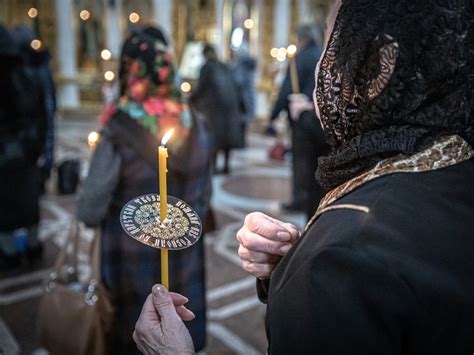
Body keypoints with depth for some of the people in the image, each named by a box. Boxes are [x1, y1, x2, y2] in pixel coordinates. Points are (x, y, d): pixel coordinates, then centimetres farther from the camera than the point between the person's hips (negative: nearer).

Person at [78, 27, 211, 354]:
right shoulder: (194, 126, -7)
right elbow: (204, 195, 3)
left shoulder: (119, 132, -21)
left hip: (134, 259, -3)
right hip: (184, 253, 4)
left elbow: (91, 210, -15)